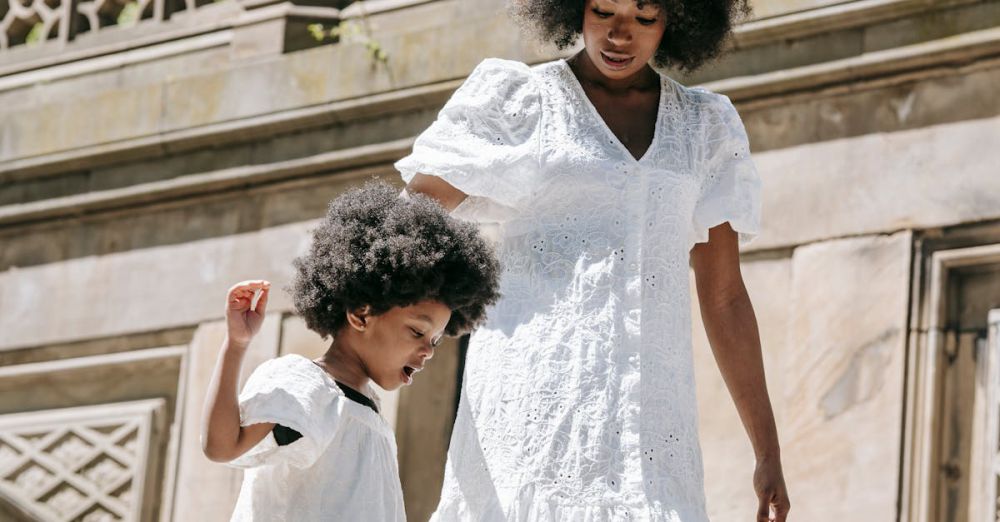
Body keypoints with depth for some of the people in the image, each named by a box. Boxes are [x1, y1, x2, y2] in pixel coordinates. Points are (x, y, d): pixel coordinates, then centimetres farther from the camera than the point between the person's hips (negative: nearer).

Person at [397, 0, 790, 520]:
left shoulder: (704, 126, 17)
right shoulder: (516, 100, 8)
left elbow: (723, 297, 16)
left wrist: (768, 452, 12)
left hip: (648, 415, 3)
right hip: (531, 394, -3)